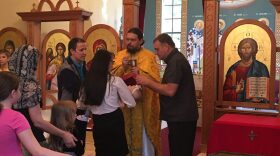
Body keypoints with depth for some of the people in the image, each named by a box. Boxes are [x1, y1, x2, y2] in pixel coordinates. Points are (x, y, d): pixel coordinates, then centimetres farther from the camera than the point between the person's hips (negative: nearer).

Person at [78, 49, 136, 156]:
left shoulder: (88, 81, -5)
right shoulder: (115, 81, -14)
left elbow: (84, 103, 6)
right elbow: (131, 103, -8)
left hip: (97, 122, 4)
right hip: (114, 121, -3)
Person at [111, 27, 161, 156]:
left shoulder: (149, 56, -1)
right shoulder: (120, 55, 9)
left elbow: (155, 78, -9)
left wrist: (140, 72, -22)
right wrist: (122, 67, -15)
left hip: (143, 102, -3)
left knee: (143, 133, 2)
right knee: (125, 131, 7)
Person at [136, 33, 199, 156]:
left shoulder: (176, 61, -17)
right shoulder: (176, 59, 16)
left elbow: (170, 90, -25)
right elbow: (168, 88, 17)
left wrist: (148, 82, -16)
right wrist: (149, 83, 5)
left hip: (181, 118, -10)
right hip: (181, 116, 10)